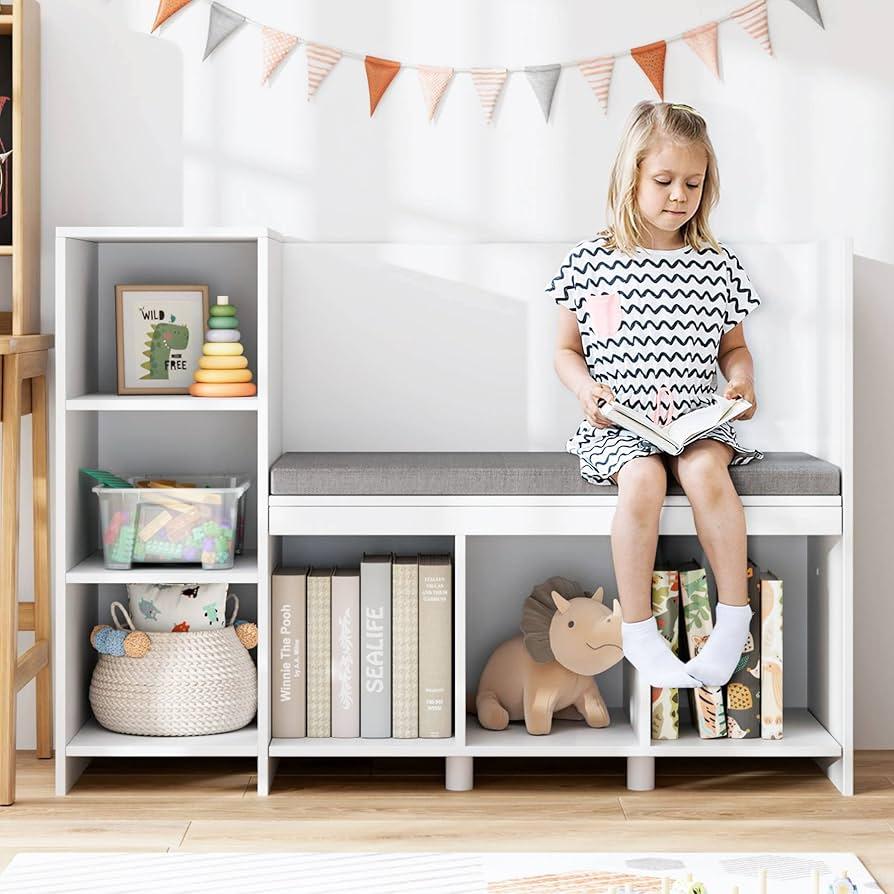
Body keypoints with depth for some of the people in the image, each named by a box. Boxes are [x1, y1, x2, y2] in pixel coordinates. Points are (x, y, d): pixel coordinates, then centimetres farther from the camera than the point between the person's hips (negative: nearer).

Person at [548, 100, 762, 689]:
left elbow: (733, 347, 19)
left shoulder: (719, 267, 8)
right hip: (618, 423, -1)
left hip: (698, 419, 1)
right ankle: (637, 629, -18)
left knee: (705, 470, -31)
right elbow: (567, 351, 9)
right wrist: (587, 390, -10)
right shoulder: (590, 263, 3)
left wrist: (742, 381, -3)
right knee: (643, 480, -31)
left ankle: (735, 615, -17)